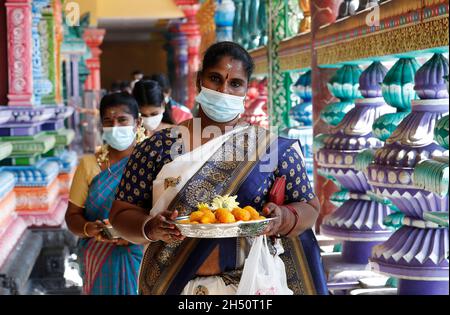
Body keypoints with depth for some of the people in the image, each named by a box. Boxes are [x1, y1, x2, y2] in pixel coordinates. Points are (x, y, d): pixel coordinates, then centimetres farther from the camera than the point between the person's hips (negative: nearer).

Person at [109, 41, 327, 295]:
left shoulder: (272, 148, -1)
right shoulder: (158, 147, -1)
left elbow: (309, 208, 0)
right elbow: (122, 212, -1)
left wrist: (283, 219, -21)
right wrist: (151, 228, -22)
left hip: (249, 285, 0)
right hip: (169, 286, 1)